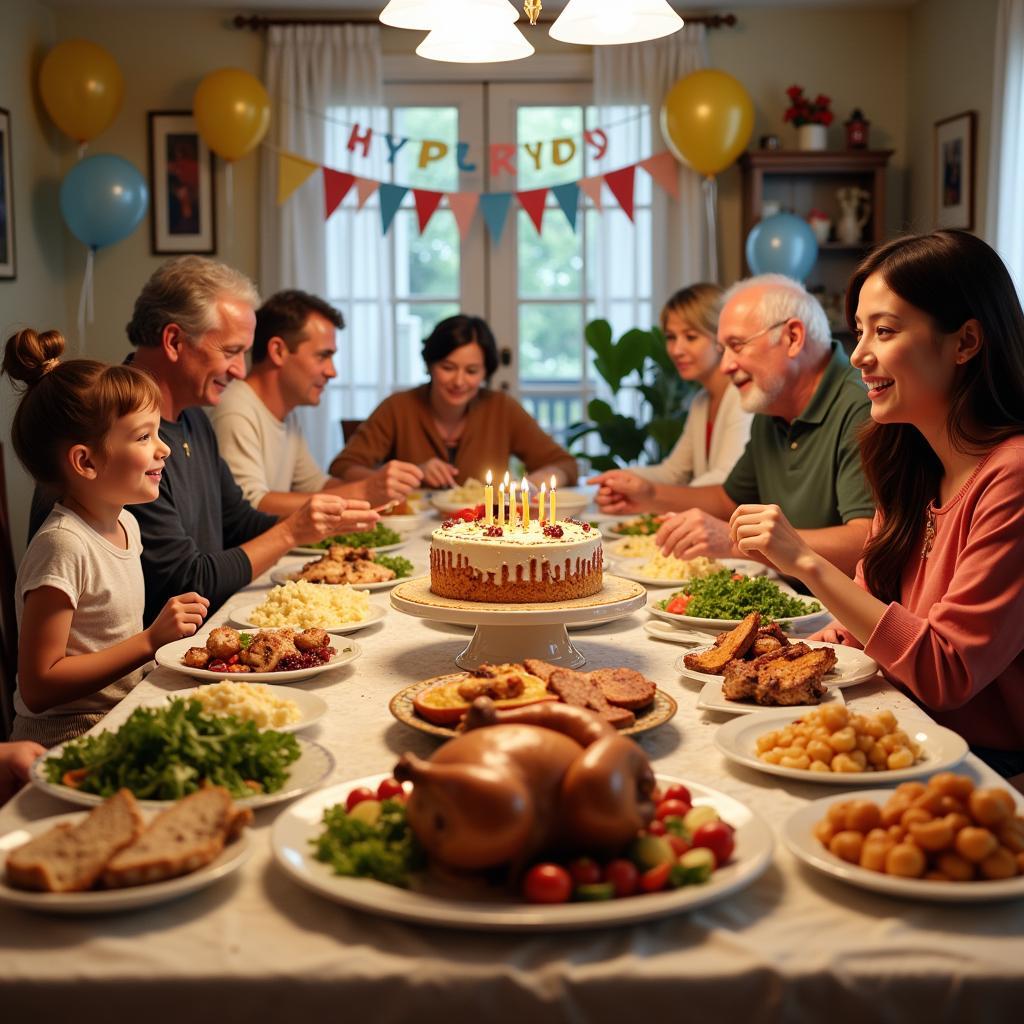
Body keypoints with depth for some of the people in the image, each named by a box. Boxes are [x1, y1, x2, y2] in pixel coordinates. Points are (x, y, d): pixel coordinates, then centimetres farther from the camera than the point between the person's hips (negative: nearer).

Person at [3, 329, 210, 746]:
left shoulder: (125, 523, 9)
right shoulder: (62, 546, -18)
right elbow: (38, 687, -19)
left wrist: (170, 634, 2)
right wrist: (151, 640, -20)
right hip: (64, 744, -8)